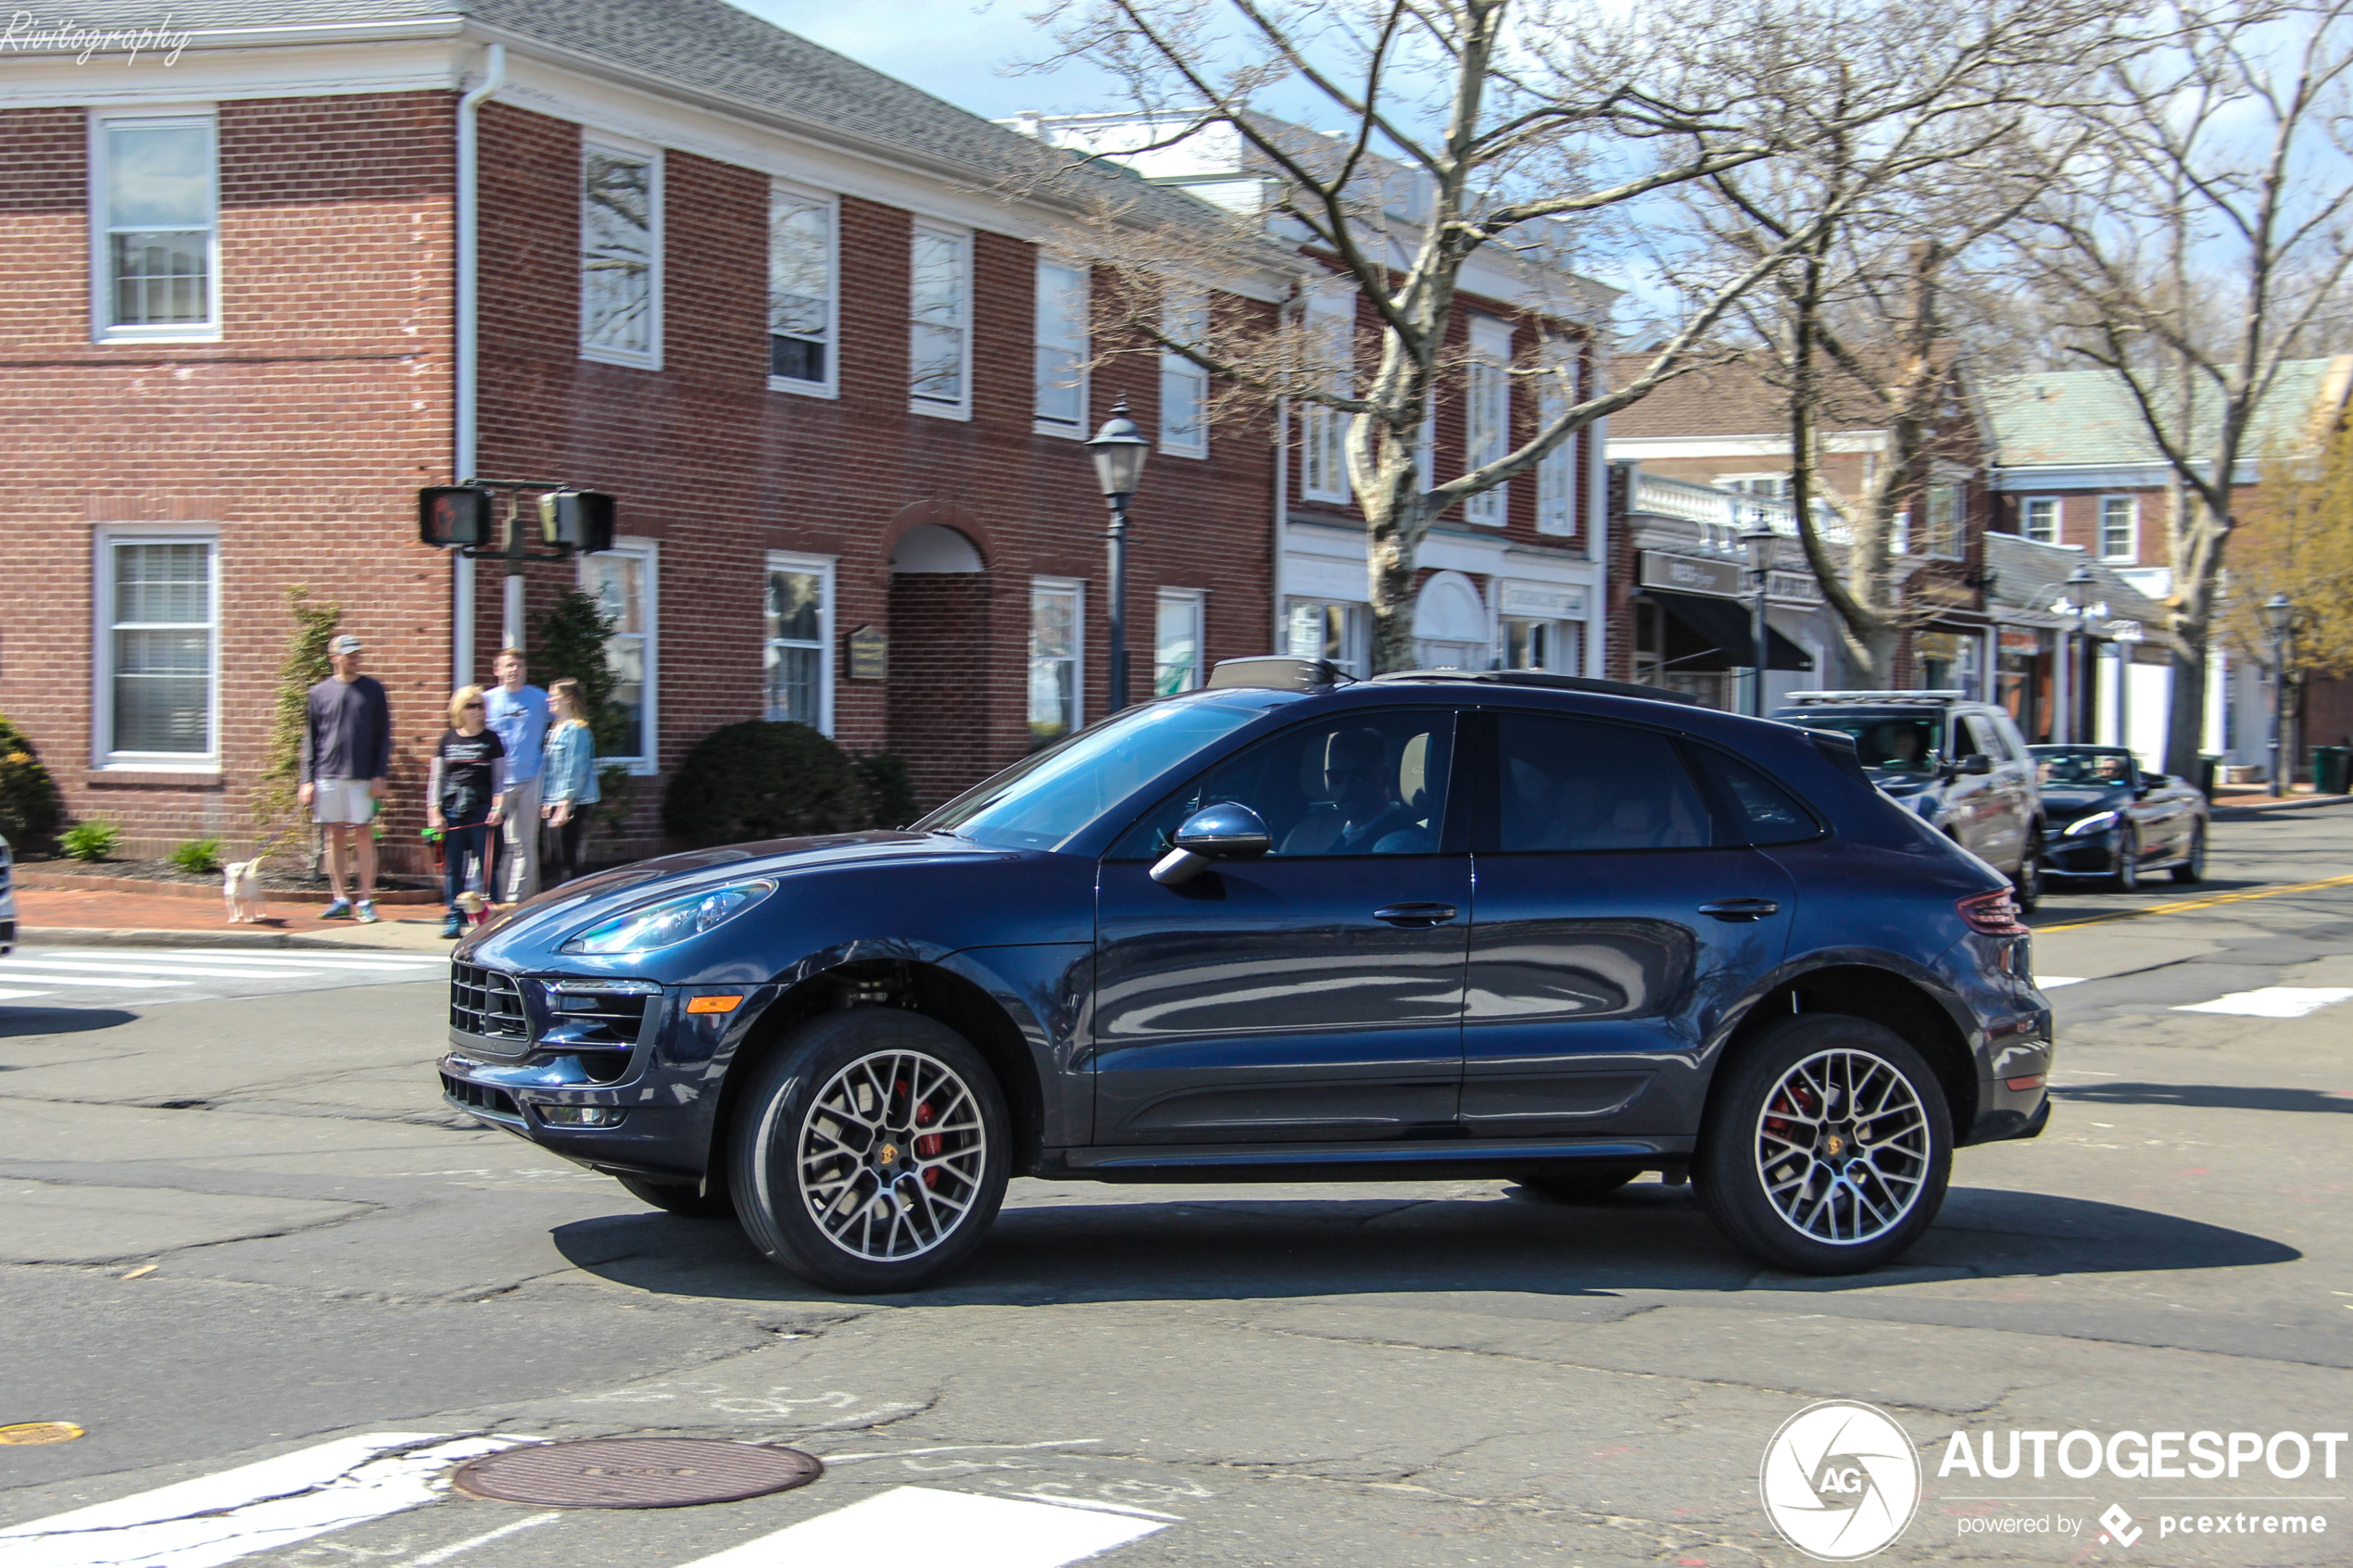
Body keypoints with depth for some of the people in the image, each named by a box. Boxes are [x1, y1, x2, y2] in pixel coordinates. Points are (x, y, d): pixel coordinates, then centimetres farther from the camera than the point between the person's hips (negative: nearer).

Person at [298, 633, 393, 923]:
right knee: (335, 836, 4)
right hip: (327, 776, 2)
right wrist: (307, 780, 3)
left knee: (362, 834, -4)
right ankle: (340, 900, 10)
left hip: (362, 776, -2)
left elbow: (383, 736, 5)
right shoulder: (319, 692, 9)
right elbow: (310, 740, 10)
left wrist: (379, 775, -4)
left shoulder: (373, 689, 5)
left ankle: (366, 900, -1)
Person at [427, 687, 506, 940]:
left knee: (487, 866, -4)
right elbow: (437, 777, 11)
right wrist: (434, 811, 3)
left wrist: (497, 807, -6)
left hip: (482, 810, -2)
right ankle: (455, 919, 7)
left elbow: (500, 777, 6)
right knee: (452, 867, 2)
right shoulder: (448, 739, 10)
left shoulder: (491, 739, 6)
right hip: (451, 810, 2)